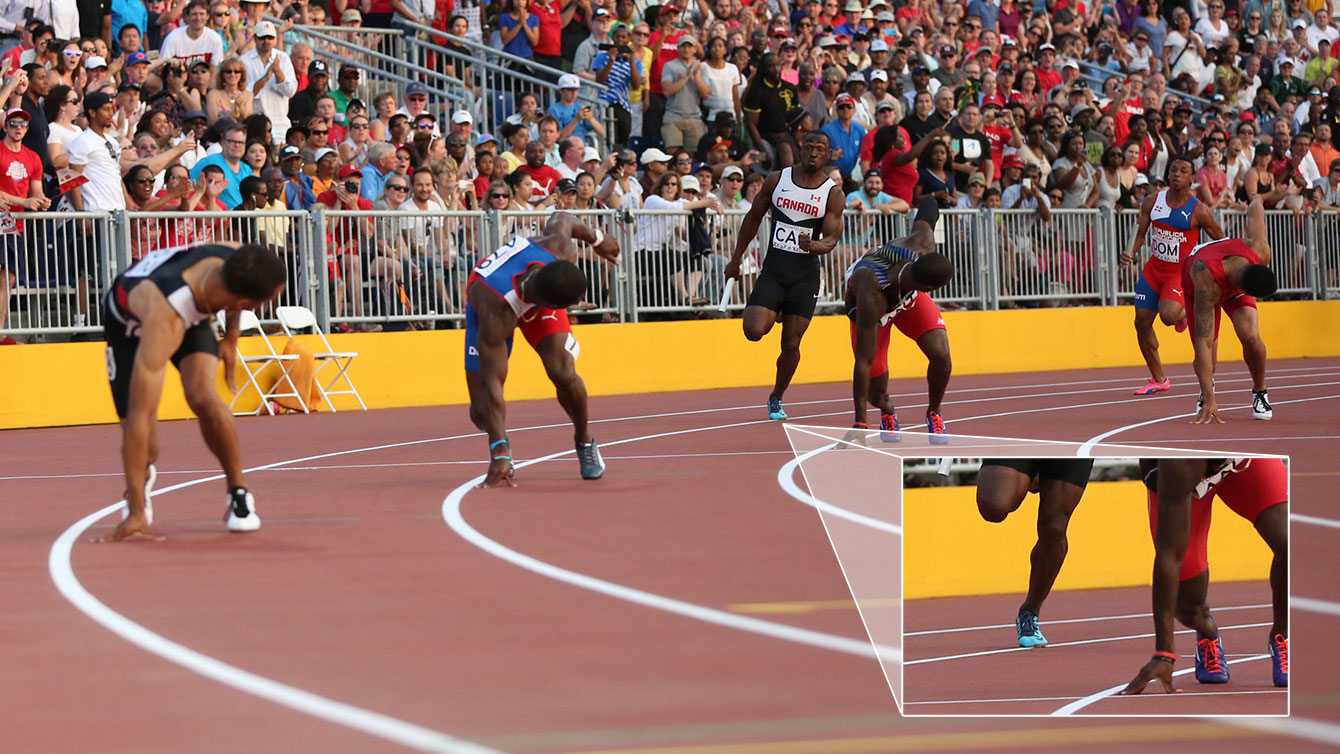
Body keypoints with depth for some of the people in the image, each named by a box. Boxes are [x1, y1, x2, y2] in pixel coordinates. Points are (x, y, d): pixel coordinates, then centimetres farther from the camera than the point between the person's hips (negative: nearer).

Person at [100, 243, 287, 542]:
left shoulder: (236, 258, -34)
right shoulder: (167, 318, -48)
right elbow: (139, 414, -48)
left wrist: (231, 336, 5)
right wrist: (136, 513, -48)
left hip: (195, 316, 3)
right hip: (130, 324, -3)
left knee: (203, 398, -23)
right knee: (139, 428, -9)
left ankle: (239, 492, -2)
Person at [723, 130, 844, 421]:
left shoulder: (833, 194, -3)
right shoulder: (777, 179, 1)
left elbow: (831, 239, -5)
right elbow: (753, 218, 11)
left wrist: (813, 245, -29)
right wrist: (736, 260, 12)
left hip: (805, 274, -1)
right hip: (773, 268, 1)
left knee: (791, 345, -2)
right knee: (754, 331, -17)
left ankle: (776, 399, 21)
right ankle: (773, 315, 20)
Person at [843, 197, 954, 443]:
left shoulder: (922, 245, -38)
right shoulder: (871, 297, -46)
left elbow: (924, 217, -13)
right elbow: (863, 361, -39)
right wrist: (860, 422, -36)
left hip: (909, 294, 3)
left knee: (940, 354, -21)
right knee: (877, 394, -3)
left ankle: (934, 413, 10)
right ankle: (887, 414, 37)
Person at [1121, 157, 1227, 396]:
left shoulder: (1199, 211, -12)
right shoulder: (1153, 202, -1)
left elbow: (1221, 242, -3)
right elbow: (1140, 233, 4)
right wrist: (1131, 253, -16)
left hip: (1181, 272, -5)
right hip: (1153, 269, 5)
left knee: (1168, 315, -29)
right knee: (1142, 322, 0)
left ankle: (1184, 312, 12)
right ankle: (1158, 379, 15)